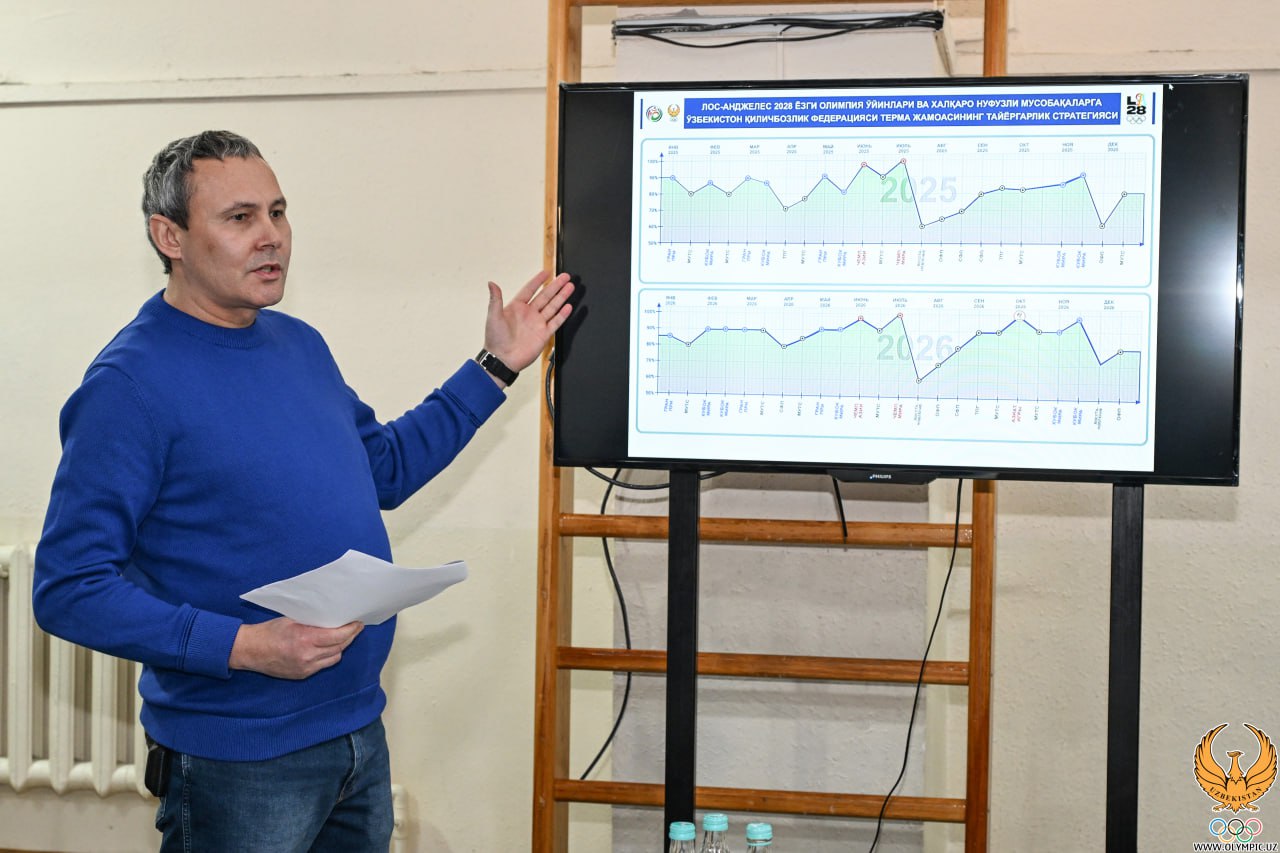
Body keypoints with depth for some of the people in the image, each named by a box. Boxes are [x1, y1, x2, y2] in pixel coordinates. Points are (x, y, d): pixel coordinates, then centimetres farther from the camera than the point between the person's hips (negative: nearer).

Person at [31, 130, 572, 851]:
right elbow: (67, 589, -19)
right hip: (237, 760, -7)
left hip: (359, 730, 8)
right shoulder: (130, 384, -17)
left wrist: (497, 365, 18)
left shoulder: (301, 343, 8)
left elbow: (387, 468, 21)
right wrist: (243, 646, -26)